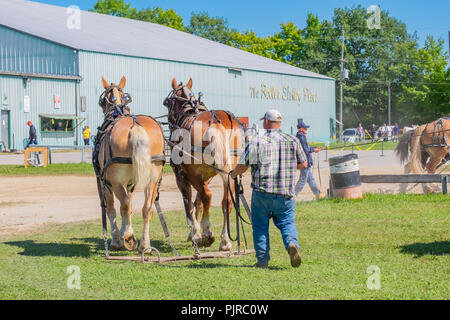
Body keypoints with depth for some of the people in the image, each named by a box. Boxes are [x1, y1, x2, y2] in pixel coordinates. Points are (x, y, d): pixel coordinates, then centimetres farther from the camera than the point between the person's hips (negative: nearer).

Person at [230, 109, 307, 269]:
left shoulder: (257, 142, -5)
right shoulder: (293, 141, 4)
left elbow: (242, 165, -5)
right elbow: (304, 164, 10)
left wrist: (233, 174, 17)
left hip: (262, 192, -2)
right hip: (286, 193, 2)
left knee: (260, 225, 10)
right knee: (287, 222, 9)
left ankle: (262, 260, 9)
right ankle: (292, 243, -20)